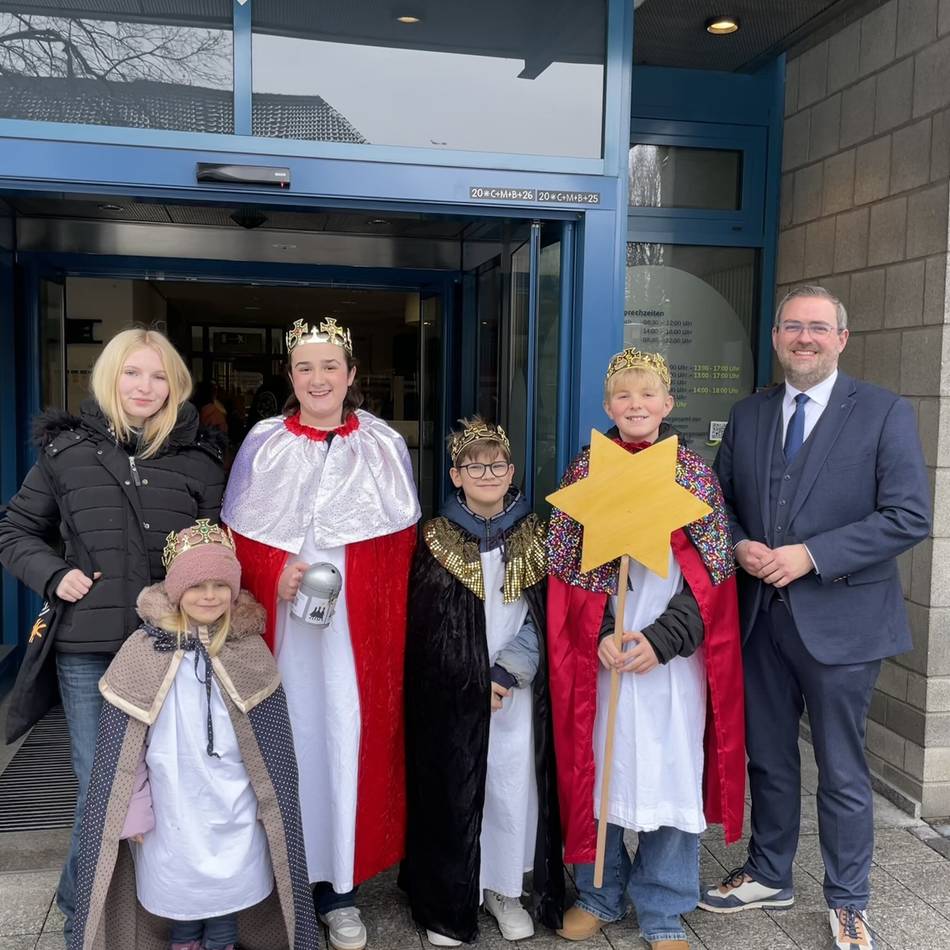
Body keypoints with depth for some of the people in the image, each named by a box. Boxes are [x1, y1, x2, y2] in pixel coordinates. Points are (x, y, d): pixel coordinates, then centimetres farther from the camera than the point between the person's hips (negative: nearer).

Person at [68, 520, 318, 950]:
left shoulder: (249, 651, -5)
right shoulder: (141, 652, -9)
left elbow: (271, 747, 2)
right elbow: (122, 748, -3)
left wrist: (271, 811, 5)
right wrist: (133, 813, -1)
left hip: (234, 813, 1)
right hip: (170, 813, 0)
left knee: (230, 893, 12)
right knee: (177, 896, 13)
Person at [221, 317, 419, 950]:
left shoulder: (386, 446, 4)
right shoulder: (262, 443, 4)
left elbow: (402, 544, 6)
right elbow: (235, 537, 5)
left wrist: (348, 579, -8)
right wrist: (276, 572, -13)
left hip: (359, 628, 0)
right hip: (281, 624, 0)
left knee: (349, 738, 2)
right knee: (286, 737, 4)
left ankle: (338, 884, 17)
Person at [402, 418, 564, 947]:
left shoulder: (534, 537, 2)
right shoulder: (436, 541, -2)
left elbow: (543, 620, 1)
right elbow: (425, 629, -3)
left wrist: (504, 674, -11)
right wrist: (476, 683, -8)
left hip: (517, 690, 1)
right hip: (450, 695, -1)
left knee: (513, 786, 5)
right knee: (451, 790, 3)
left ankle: (505, 888, 25)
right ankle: (450, 900, 20)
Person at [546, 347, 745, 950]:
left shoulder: (695, 473, 0)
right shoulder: (583, 472, 2)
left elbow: (711, 570, -3)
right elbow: (564, 566, 0)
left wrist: (662, 639, -13)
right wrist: (601, 635, -12)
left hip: (674, 650, -1)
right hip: (596, 650, 1)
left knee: (671, 770, 4)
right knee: (597, 767, 9)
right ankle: (599, 894, 31)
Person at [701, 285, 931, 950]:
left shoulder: (885, 414, -7)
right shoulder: (747, 416, 7)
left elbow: (910, 517, -13)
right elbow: (721, 501, 13)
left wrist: (810, 555, -19)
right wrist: (740, 546, -9)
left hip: (839, 620, -4)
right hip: (760, 615, 4)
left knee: (842, 771, 10)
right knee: (768, 758, 19)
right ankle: (769, 875, 39)